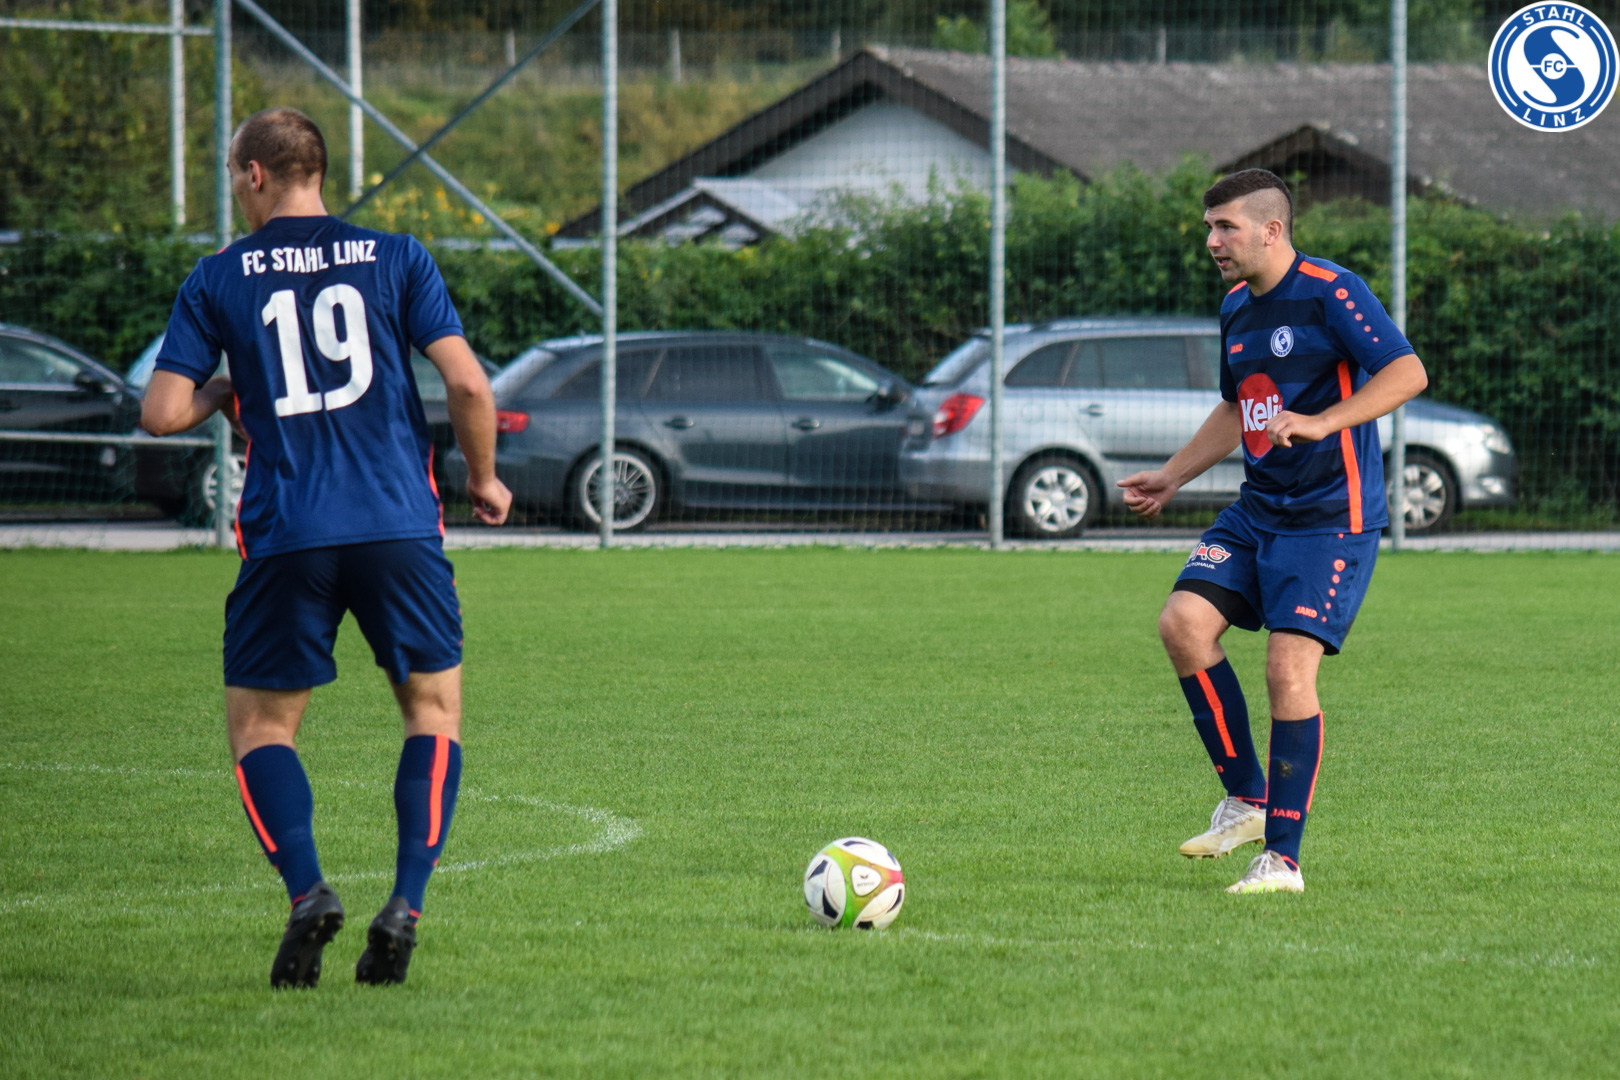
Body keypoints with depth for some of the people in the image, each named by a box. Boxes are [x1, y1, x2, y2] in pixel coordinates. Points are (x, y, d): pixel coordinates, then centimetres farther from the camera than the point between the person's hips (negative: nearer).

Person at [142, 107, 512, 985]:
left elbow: (162, 413, 0)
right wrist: (483, 480, 14)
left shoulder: (217, 279, 4)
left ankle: (307, 892, -12)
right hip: (400, 523, 1)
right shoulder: (394, 259, 5)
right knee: (433, 710, 14)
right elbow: (468, 385, -2)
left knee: (258, 725, 11)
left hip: (284, 536, 0)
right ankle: (405, 906, -4)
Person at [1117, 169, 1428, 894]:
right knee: (1183, 621, -9)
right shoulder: (1237, 306, 13)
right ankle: (1246, 800, 4)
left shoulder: (1331, 292, -13)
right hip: (1256, 510, 8)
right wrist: (1172, 477, 25)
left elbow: (1408, 373, -22)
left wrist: (1320, 423, -30)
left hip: (1331, 518, -8)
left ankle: (1283, 858, -7)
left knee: (1289, 664, -14)